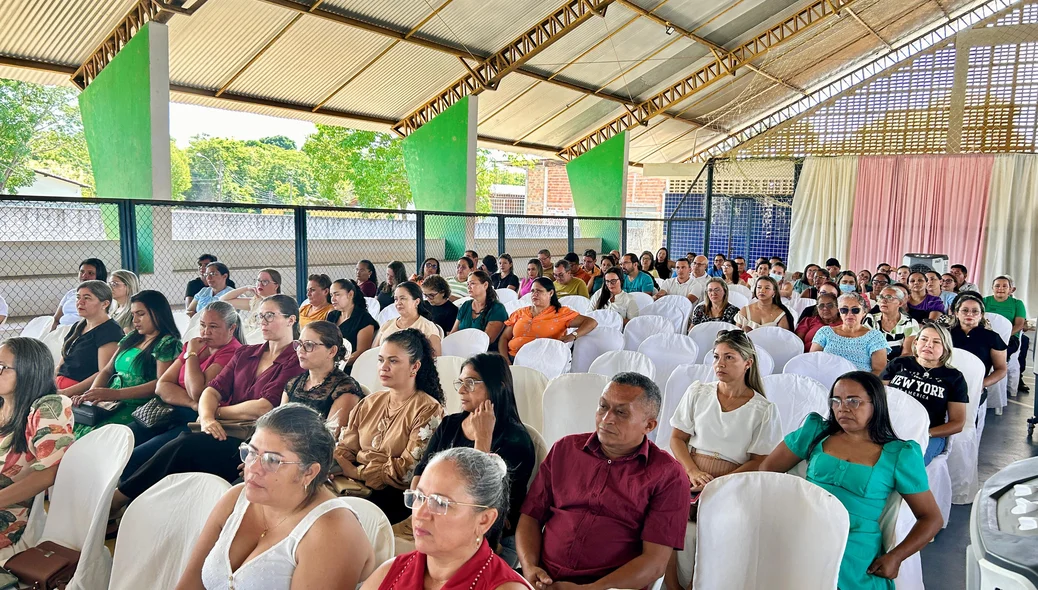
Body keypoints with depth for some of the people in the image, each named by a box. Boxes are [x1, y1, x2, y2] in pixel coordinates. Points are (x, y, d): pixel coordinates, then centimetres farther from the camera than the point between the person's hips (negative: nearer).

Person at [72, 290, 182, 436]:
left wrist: (114, 393, -21)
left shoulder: (168, 344, -4)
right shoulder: (130, 339, 20)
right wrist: (91, 394, -1)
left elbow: (162, 384, -15)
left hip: (137, 407, -7)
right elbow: (107, 371, 20)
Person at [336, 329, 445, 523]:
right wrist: (335, 464, -12)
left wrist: (356, 471, -12)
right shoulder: (369, 403, 15)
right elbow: (345, 447, 12)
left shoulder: (428, 410, -6)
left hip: (397, 494, -6)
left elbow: (409, 470, -12)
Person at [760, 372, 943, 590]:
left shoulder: (899, 455, 1)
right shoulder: (816, 431, 7)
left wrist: (895, 557, -6)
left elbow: (931, 518, 5)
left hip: (856, 562, -1)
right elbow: (767, 470, 11)